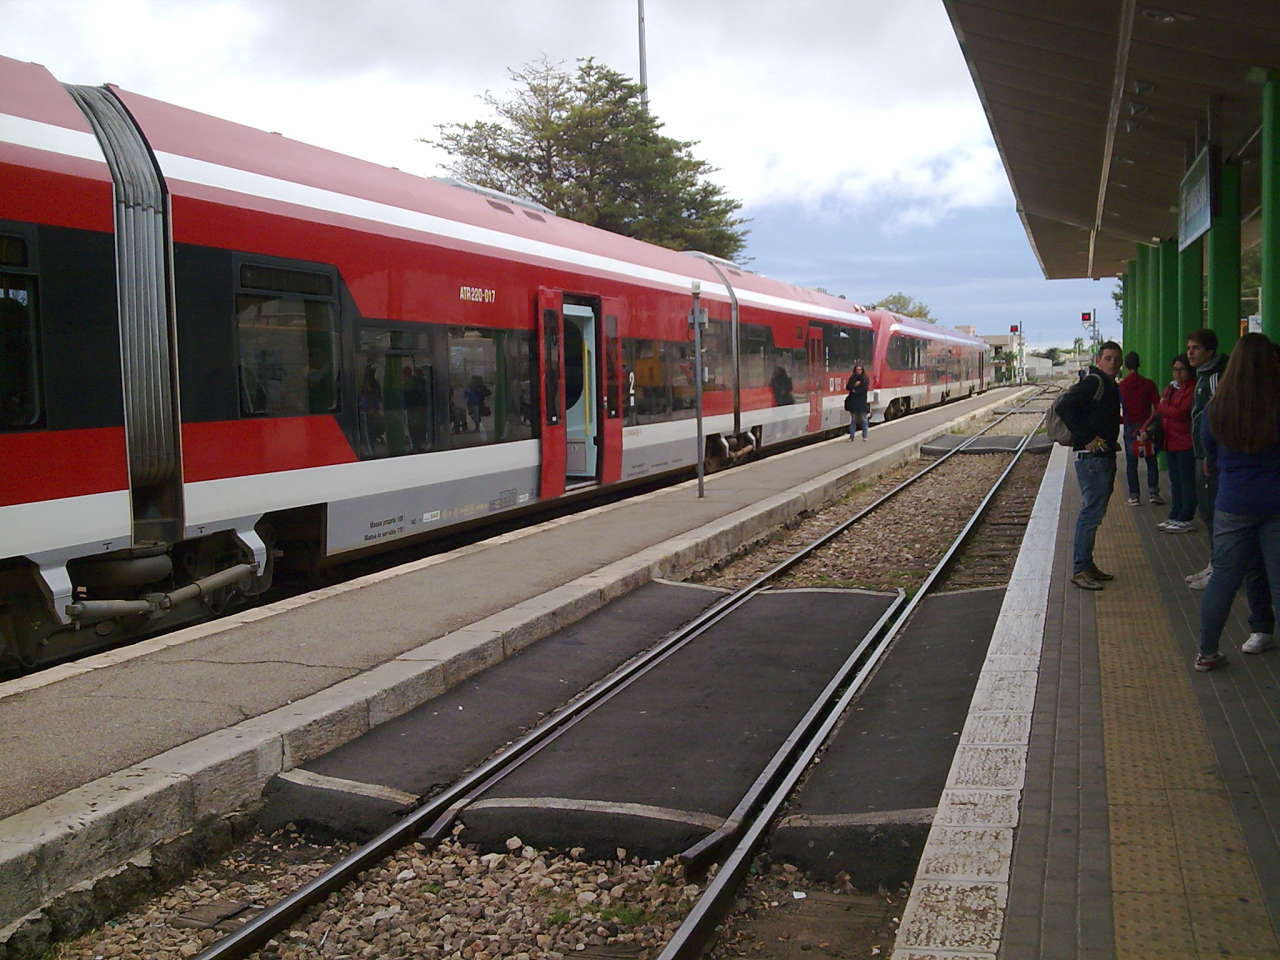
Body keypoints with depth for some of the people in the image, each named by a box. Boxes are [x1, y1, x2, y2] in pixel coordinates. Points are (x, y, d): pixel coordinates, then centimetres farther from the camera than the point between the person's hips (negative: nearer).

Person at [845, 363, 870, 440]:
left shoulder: (866, 379, 4)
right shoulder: (852, 378, 11)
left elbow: (865, 388, -9)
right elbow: (848, 387, 0)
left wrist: (855, 390, -9)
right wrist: (854, 385, -15)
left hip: (862, 401, -2)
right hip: (853, 402, 2)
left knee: (863, 419, -1)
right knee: (853, 419, 4)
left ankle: (865, 436, 4)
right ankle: (852, 436, 6)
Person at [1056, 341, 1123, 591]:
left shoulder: (1111, 386, 18)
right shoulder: (1093, 383, -13)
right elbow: (1064, 407, -24)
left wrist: (1111, 442, 15)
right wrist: (1087, 439, -22)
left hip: (1105, 457, 10)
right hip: (1091, 457, -10)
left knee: (1094, 512, 14)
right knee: (1091, 512, -11)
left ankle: (1086, 565, 21)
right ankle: (1080, 569, -8)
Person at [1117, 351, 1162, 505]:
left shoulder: (1120, 386, -3)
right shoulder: (1149, 384, -5)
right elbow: (1157, 407, -6)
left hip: (1129, 428, 0)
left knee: (1131, 463, 6)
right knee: (1151, 460, 10)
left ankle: (1133, 496, 5)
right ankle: (1153, 492, 3)